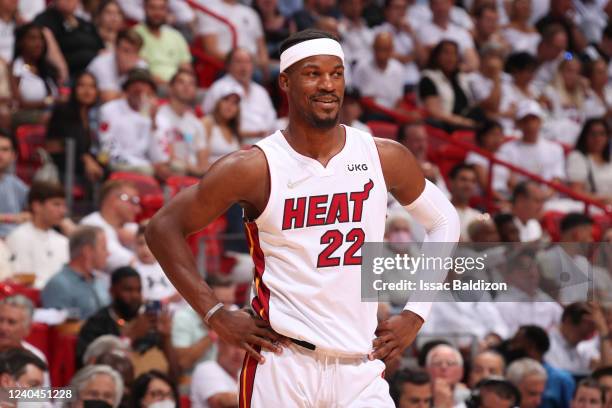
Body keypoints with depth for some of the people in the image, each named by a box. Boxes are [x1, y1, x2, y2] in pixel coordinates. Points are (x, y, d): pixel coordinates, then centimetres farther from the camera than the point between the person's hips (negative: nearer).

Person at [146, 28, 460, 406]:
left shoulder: (385, 158, 4)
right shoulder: (255, 168, -4)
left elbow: (445, 221, 19)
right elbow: (164, 227, 1)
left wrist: (415, 314, 10)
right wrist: (216, 315, -4)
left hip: (361, 372, 2)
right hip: (282, 367, -2)